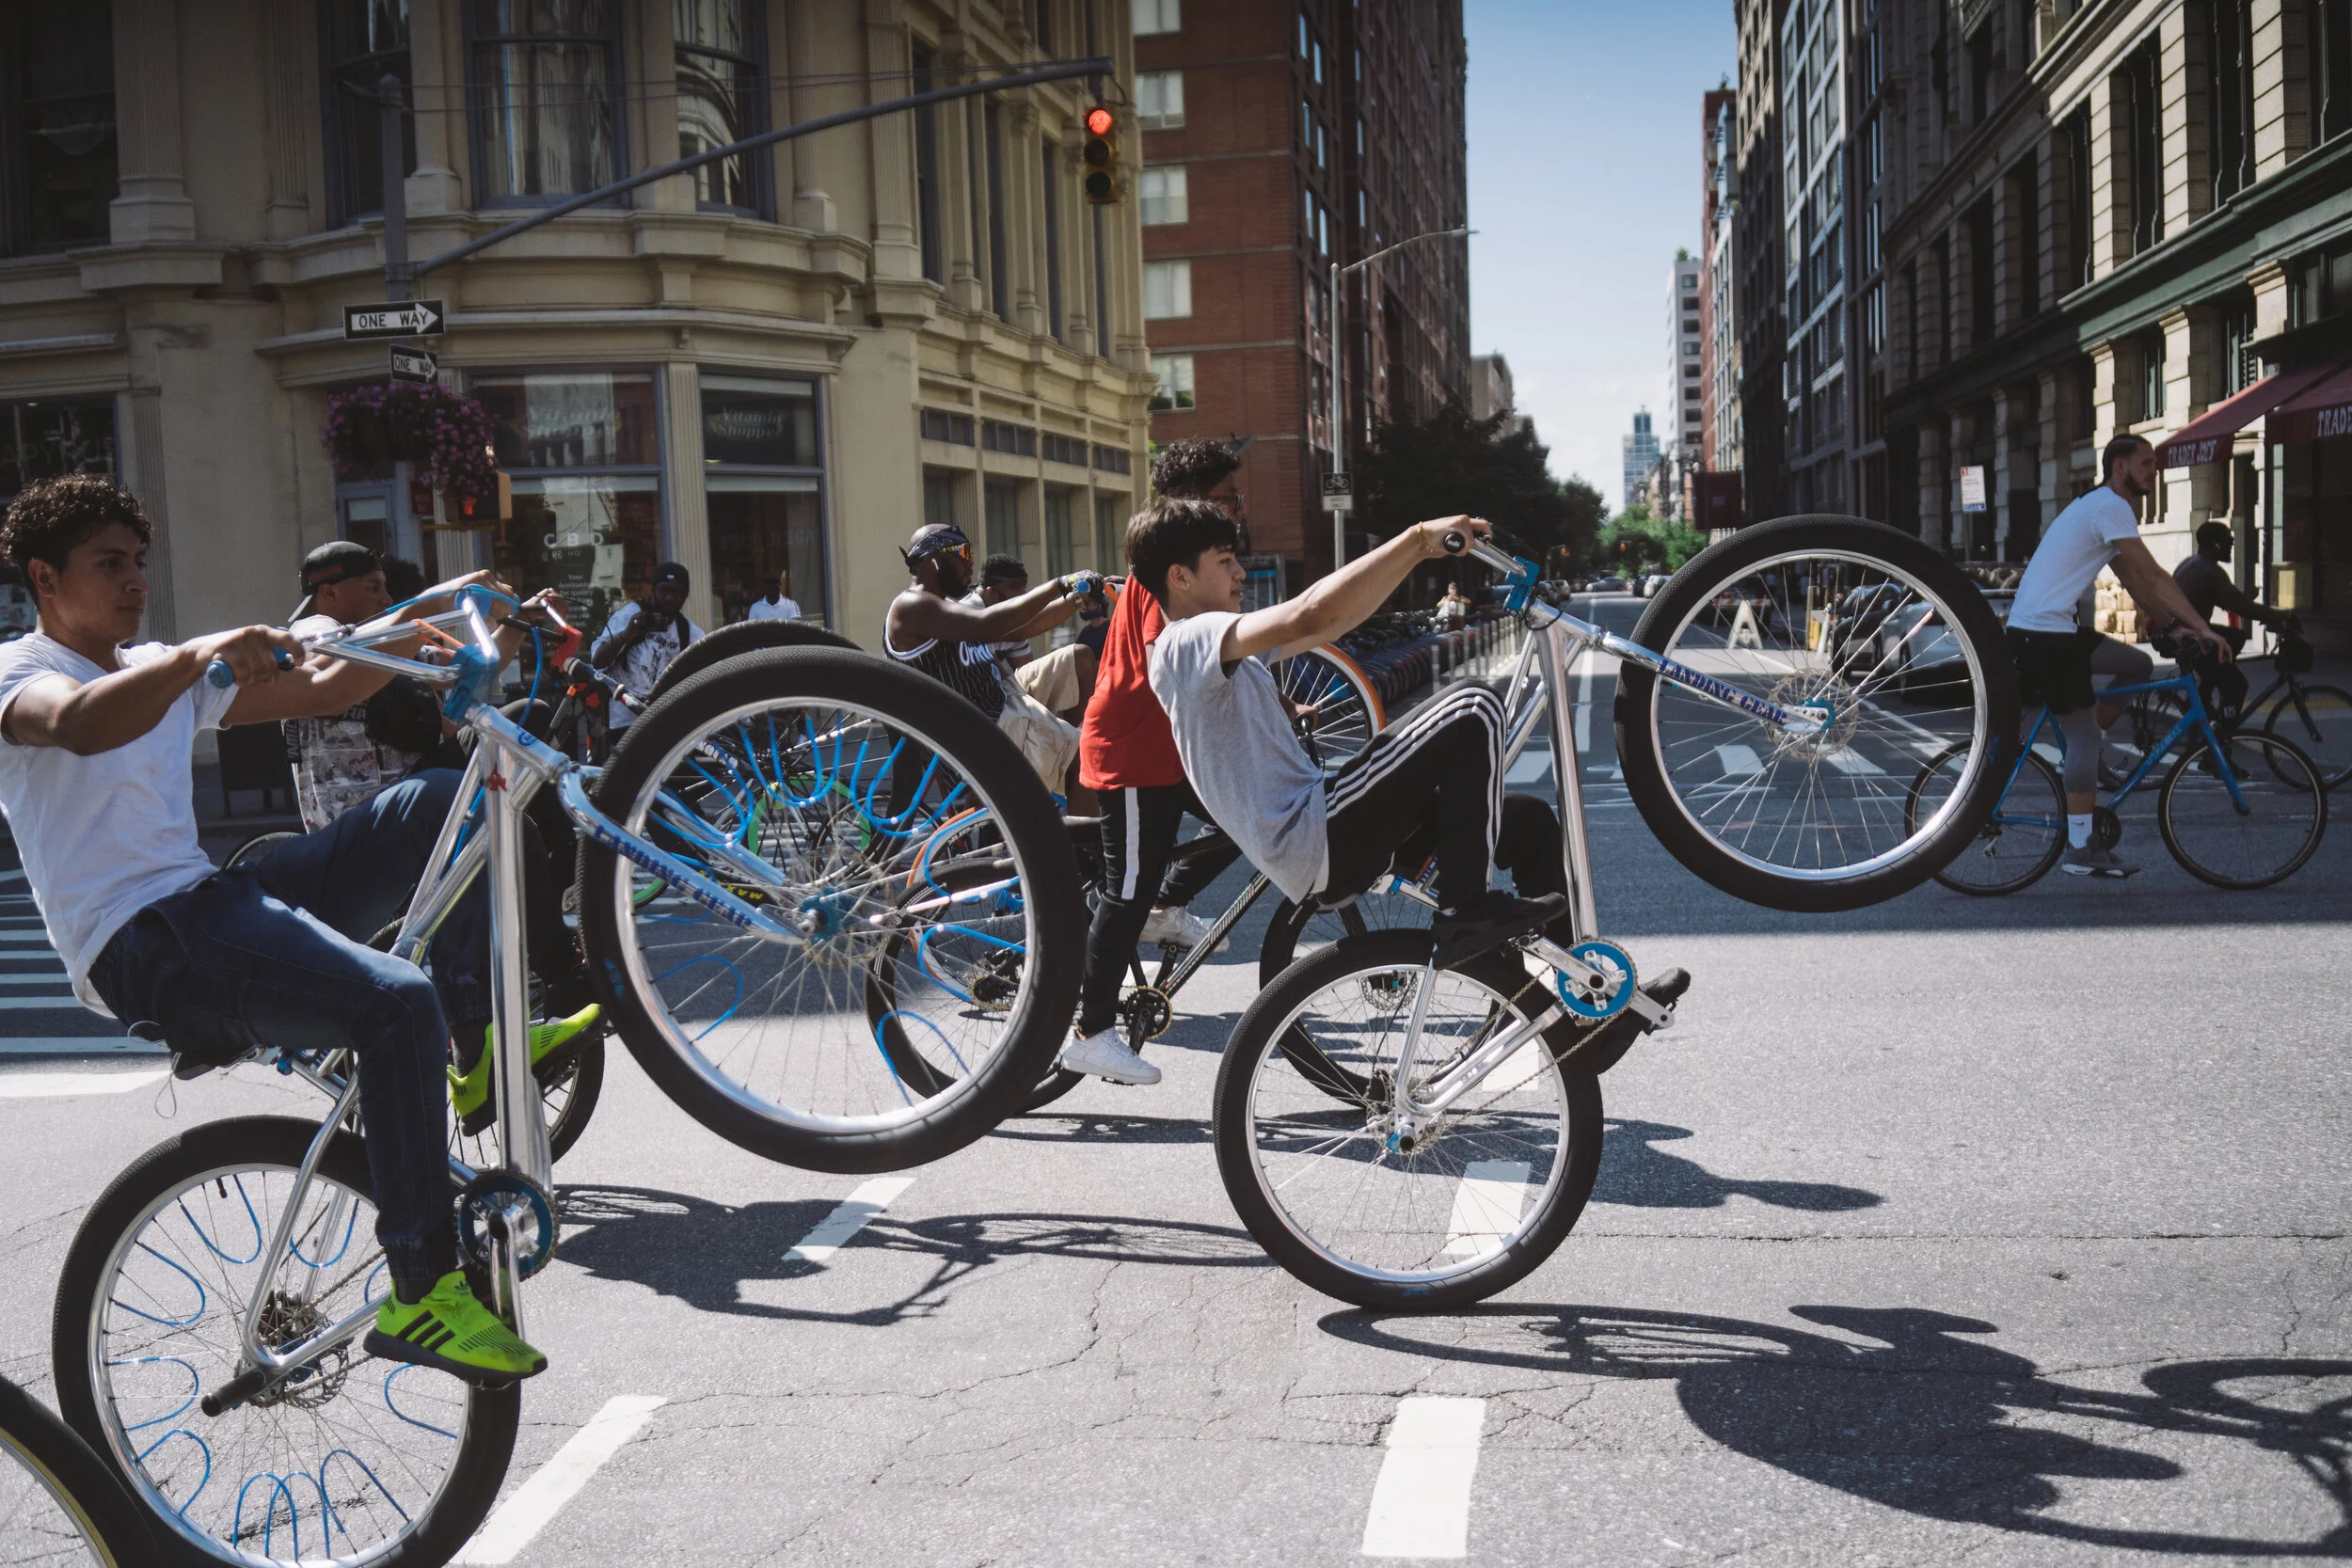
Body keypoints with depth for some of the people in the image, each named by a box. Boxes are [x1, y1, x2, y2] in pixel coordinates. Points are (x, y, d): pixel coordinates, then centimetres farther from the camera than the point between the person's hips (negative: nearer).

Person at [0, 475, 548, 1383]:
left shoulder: (167, 673, 23)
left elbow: (324, 691, 17)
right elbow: (81, 725, -27)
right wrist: (198, 656, -43)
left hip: (215, 898, 8)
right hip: (142, 943, -8)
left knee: (448, 802, -1)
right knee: (397, 1002, -30)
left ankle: (480, 1042, -1)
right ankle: (422, 1294, -24)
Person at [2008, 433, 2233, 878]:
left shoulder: (2103, 507, 20)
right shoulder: (2110, 507, -12)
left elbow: (2135, 582, 21)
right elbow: (2153, 577, -18)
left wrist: (2173, 627, 15)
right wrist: (2202, 627, -17)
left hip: (2055, 630, 10)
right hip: (2044, 634, -10)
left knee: (2138, 665, 16)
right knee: (2084, 737, -6)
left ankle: (2080, 754, 13)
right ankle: (2080, 849, -4)